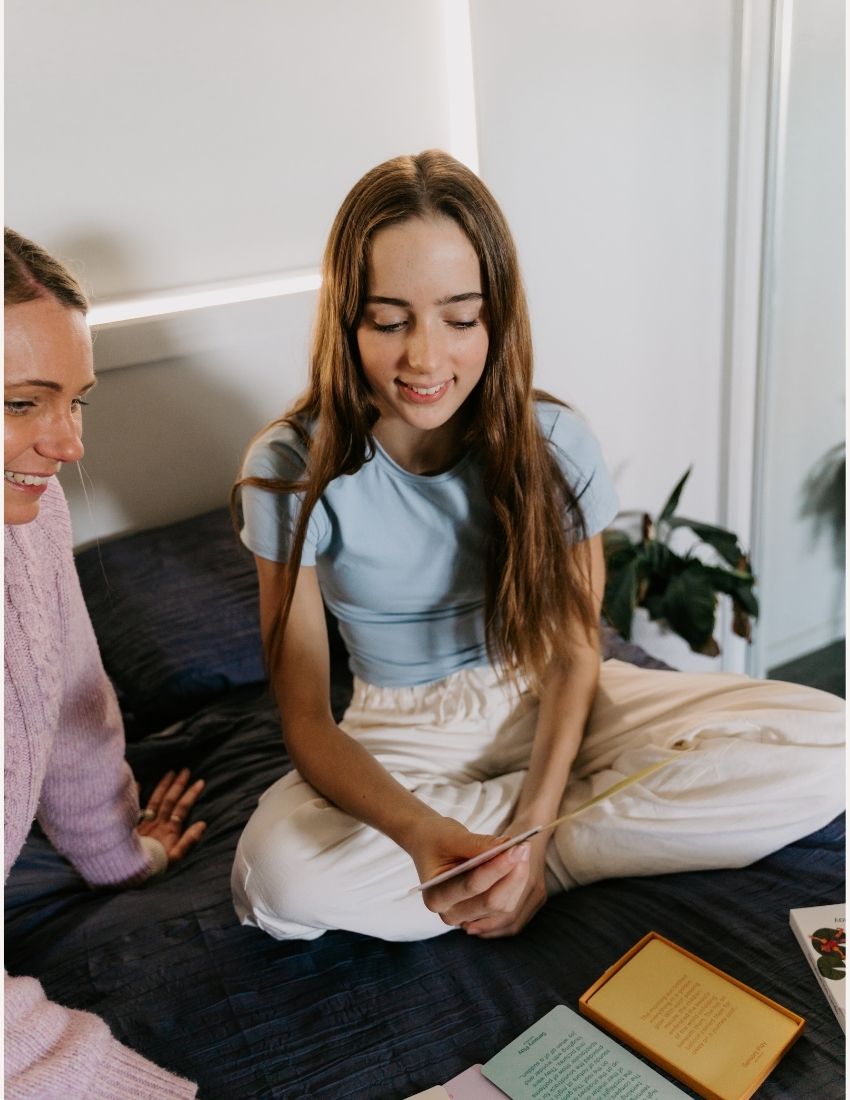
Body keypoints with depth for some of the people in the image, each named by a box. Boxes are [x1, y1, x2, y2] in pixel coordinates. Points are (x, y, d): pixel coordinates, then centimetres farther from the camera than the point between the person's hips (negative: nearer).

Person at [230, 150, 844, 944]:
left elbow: (574, 654, -5)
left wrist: (532, 827, -20)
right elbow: (305, 719, -16)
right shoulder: (291, 472, -17)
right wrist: (419, 832, -36)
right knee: (276, 873, -35)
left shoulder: (555, 446, -12)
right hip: (403, 736, -1)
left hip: (546, 708, 2)